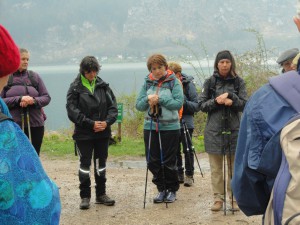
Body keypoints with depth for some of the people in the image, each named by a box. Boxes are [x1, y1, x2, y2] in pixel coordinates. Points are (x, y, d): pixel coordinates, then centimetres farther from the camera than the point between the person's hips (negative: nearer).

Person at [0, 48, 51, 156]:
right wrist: (19, 99, -17)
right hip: (13, 126, -2)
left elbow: (47, 97, 7)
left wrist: (34, 100, -12)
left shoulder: (34, 76, 9)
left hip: (35, 125, 2)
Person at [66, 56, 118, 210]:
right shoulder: (75, 88, -6)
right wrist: (91, 123, -16)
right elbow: (72, 111, -11)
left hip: (103, 133, 3)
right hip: (83, 134, -3)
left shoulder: (103, 86, 4)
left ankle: (101, 194, 23)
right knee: (85, 164, 3)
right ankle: (85, 196, 12)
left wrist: (107, 122, -13)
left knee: (101, 163, 11)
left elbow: (113, 107, 4)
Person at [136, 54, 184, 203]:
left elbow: (178, 103, -15)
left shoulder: (174, 82, -5)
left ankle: (172, 190, 19)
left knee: (168, 161, 2)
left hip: (170, 127, -4)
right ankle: (162, 189, 21)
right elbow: (138, 105, 3)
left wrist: (159, 99, -19)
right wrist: (148, 100, -17)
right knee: (153, 161, 7)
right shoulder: (147, 83, 6)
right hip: (150, 127, 4)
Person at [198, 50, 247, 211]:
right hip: (214, 130, 0)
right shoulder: (210, 82, 5)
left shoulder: (238, 82, 4)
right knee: (216, 167, 4)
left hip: (234, 129, 0)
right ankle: (218, 198, 10)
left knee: (234, 166, 4)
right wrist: (216, 102, -13)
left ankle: (234, 198, 12)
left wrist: (231, 98, -17)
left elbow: (244, 104, -1)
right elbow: (201, 105, 3)